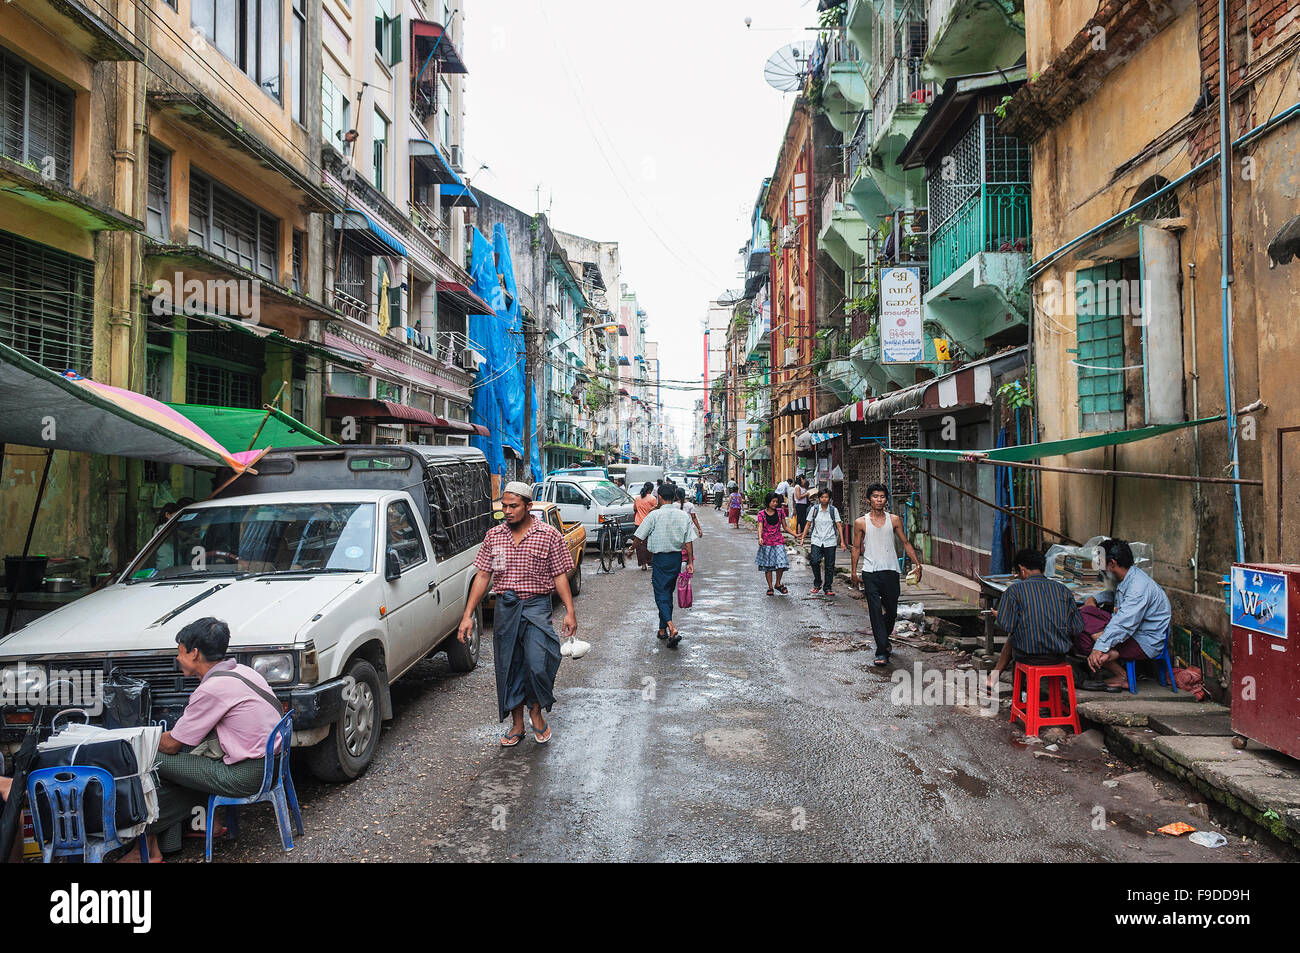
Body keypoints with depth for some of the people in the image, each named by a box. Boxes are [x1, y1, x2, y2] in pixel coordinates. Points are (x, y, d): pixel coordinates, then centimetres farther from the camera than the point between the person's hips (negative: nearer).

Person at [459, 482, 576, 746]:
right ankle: (517, 725, 23)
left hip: (536, 606, -3)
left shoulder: (548, 535, -2)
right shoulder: (493, 536, 6)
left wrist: (569, 611, -8)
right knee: (508, 667, 8)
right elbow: (482, 576, 7)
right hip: (504, 608, 3)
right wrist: (468, 615, 3)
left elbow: (560, 575, 0)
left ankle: (536, 712, 15)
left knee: (538, 665, -13)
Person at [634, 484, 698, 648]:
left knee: (661, 595, -3)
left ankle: (672, 628, -22)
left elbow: (641, 537, -7)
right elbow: (689, 541, -1)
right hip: (677, 557, 5)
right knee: (668, 593, 17)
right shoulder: (684, 515, 1)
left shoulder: (655, 515, -11)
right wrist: (690, 562, 4)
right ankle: (663, 629, 24)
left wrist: (650, 550, 13)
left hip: (660, 558, -5)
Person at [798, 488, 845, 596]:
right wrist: (802, 538, 1)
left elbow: (839, 526, 4)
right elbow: (808, 524, 9)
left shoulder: (833, 510, 4)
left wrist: (842, 541, -2)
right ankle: (817, 585, 1)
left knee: (829, 566, 2)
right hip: (817, 541, 0)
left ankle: (828, 588, 14)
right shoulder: (814, 509, 5)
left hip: (830, 542, 0)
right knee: (814, 561, -18)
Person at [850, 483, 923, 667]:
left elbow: (905, 543, 12)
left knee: (891, 611, 10)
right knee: (876, 612, -7)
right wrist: (853, 571, 3)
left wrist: (917, 563, 5)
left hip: (890, 571, 2)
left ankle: (883, 638, 37)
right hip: (870, 573, -2)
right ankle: (882, 652, -8)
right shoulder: (861, 523, 3)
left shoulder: (894, 520, 7)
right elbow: (856, 548, 8)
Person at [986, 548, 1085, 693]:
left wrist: (998, 616, 10)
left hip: (1028, 657, -4)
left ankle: (994, 677, 37)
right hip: (1059, 657, 4)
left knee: (1012, 636, 30)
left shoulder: (1015, 590, -8)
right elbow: (1077, 628, 2)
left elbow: (1007, 627, -12)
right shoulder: (1062, 589, 4)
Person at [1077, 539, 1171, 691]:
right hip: (1134, 634, 10)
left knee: (1082, 641, -22)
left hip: (1147, 644, -10)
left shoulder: (1139, 586, -24)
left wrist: (1100, 648, -40)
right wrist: (1092, 598, 7)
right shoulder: (1124, 579, 7)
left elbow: (1124, 623, -34)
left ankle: (1122, 677, -6)